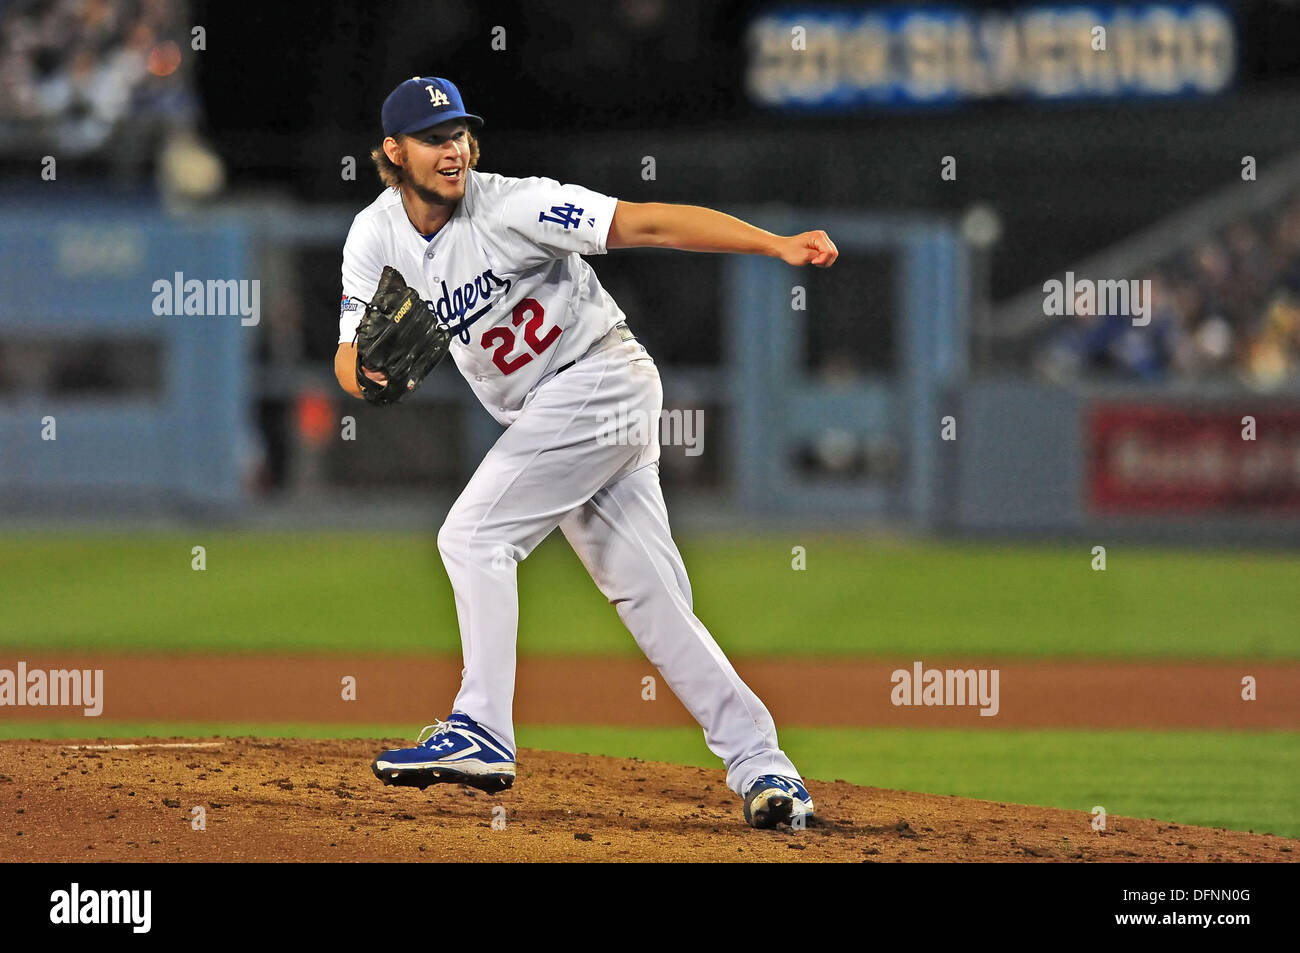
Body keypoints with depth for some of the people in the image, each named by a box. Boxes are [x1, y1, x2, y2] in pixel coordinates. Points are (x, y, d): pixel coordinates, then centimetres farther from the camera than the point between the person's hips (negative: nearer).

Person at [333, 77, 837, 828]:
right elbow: (348, 365, -3)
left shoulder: (510, 208, -18)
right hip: (545, 416, 7)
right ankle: (758, 762, 4)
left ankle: (481, 734, -14)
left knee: (474, 535, -16)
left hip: (603, 379, -7)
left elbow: (647, 224, -23)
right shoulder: (377, 237, 1)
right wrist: (369, 366, -30)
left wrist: (780, 246, -31)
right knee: (653, 601, 4)